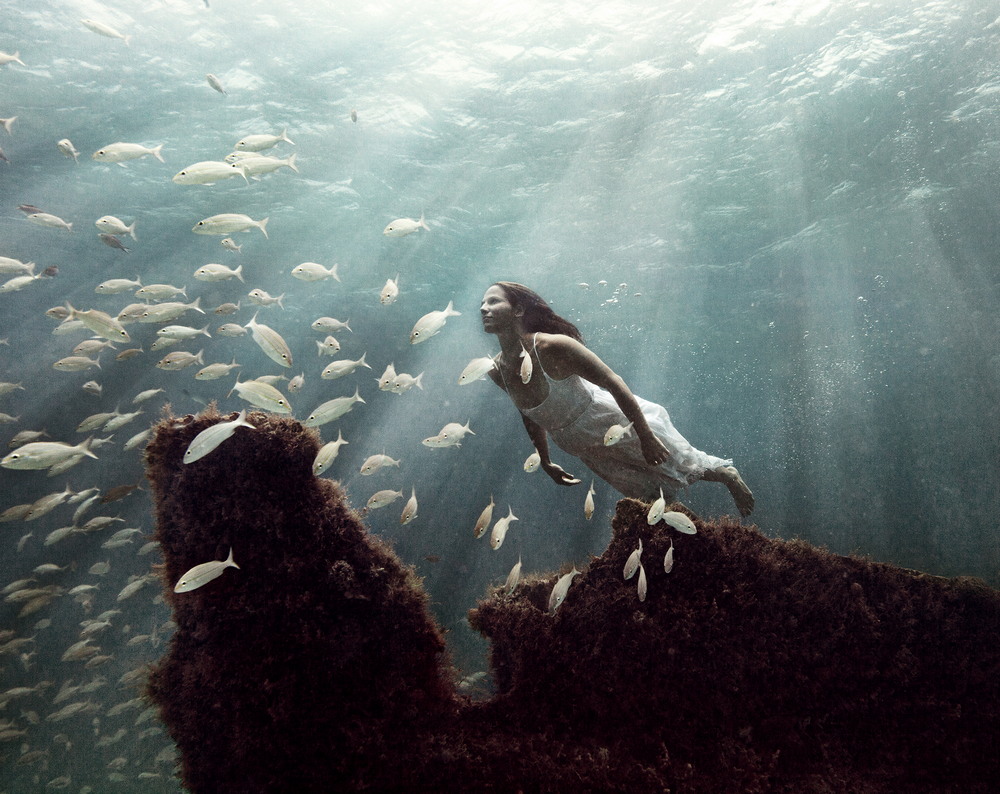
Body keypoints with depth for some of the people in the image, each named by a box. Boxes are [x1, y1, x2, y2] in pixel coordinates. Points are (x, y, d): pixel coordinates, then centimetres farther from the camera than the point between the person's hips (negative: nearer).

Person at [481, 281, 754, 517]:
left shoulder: (554, 347, -31)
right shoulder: (497, 371, -12)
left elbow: (614, 383, -24)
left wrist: (647, 438, -22)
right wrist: (545, 462, 16)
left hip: (620, 422, -5)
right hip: (585, 449, 6)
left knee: (681, 466, 16)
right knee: (650, 496, 21)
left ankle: (731, 476, 46)